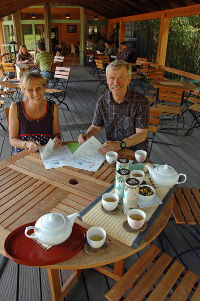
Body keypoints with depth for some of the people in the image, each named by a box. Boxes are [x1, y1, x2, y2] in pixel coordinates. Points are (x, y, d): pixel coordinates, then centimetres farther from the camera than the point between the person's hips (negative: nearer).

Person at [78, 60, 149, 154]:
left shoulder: (141, 101, -13)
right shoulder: (102, 101, -1)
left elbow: (141, 134, -14)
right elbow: (96, 127, 8)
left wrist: (120, 144, -29)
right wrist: (86, 135, -14)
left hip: (136, 151, -2)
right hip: (111, 150, 3)